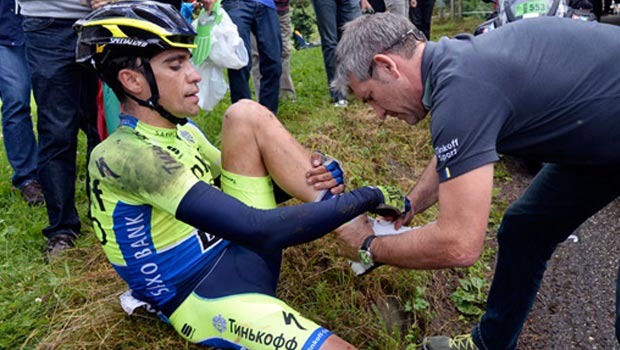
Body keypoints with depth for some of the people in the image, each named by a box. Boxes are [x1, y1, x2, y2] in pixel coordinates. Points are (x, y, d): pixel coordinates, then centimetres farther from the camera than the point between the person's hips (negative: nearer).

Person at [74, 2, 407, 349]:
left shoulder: (182, 130, 6)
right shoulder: (123, 156, -23)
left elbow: (254, 177, 11)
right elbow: (258, 231, -32)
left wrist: (318, 180, -11)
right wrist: (368, 197, -23)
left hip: (239, 250, 8)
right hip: (206, 298, -8)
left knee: (246, 115, -10)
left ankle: (360, 228, -11)